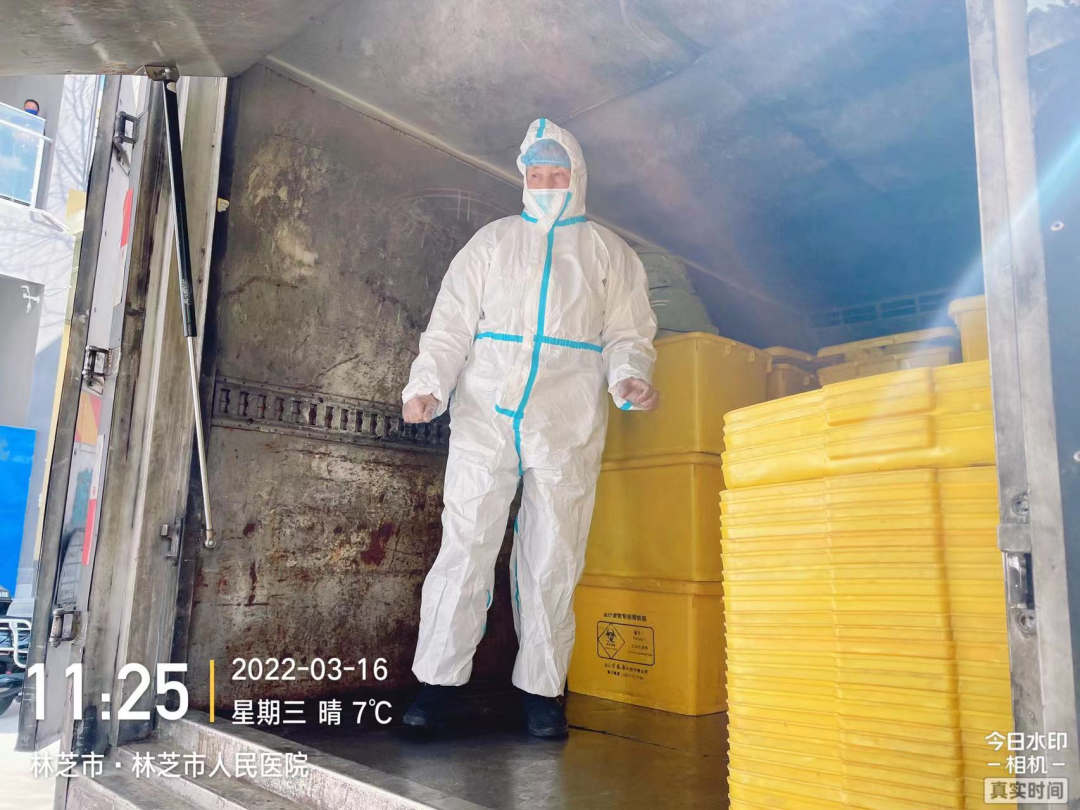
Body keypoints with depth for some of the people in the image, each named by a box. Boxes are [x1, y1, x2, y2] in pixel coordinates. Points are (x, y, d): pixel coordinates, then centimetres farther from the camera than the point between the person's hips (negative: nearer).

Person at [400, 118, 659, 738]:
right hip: (485, 418, 1)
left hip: (568, 428, 0)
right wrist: (428, 385, -5)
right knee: (464, 550, -3)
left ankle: (543, 690, 15)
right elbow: (451, 324, 10)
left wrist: (630, 378, -12)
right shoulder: (492, 242, 17)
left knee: (554, 560, 3)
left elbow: (627, 332, 10)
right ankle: (438, 682, 8)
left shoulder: (610, 254, 16)